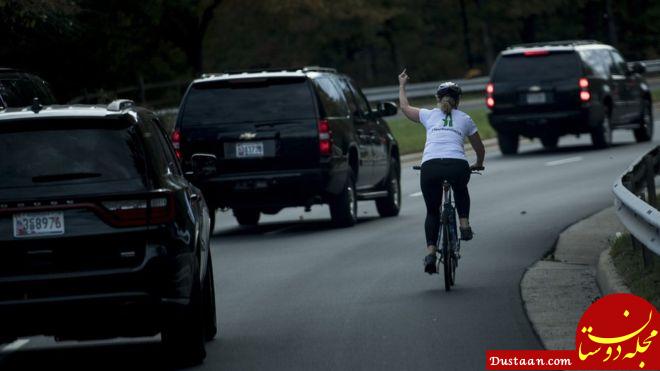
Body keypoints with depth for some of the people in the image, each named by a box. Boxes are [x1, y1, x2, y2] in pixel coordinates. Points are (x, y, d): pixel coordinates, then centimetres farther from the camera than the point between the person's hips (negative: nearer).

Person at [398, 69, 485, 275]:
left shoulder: (429, 115, 20)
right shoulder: (465, 119, 21)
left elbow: (405, 107, 38)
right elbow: (479, 148, 32)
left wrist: (402, 85, 54)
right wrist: (478, 165, 52)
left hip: (430, 167, 0)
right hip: (457, 165, 0)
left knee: (432, 211, 16)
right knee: (461, 191, 37)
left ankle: (430, 252, 1)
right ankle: (464, 224, 20)